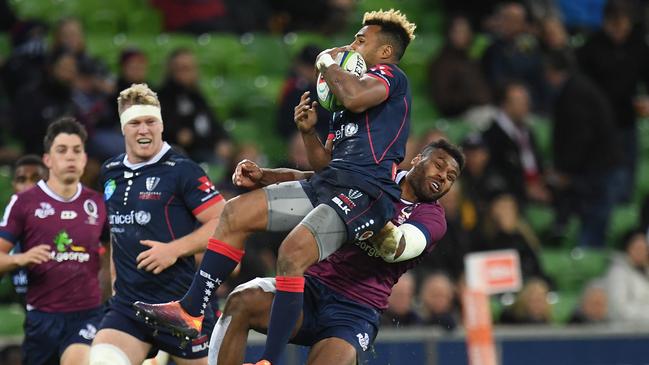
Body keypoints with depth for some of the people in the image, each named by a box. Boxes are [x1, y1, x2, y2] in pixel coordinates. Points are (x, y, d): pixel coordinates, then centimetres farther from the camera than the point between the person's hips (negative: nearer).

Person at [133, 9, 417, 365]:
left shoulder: (390, 75, 1)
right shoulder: (344, 101, 30)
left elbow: (356, 96, -24)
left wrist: (327, 63, -4)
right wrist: (309, 132, 9)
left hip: (366, 191, -10)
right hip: (326, 186, 10)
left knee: (293, 251, -30)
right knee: (236, 212, 4)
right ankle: (189, 312, 2)